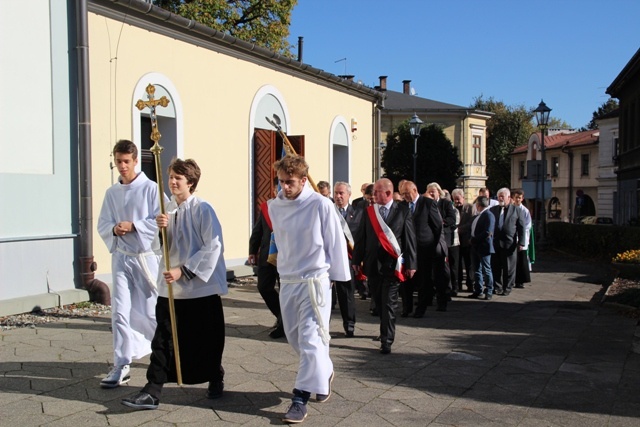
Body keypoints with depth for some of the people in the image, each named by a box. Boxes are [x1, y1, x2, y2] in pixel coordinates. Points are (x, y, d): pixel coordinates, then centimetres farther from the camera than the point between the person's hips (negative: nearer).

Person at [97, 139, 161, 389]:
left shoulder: (151, 189, -5)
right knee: (119, 311, -3)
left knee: (152, 310, 8)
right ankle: (121, 365, 4)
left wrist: (133, 226, -19)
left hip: (147, 256, -3)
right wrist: (114, 229, -14)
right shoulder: (112, 193, 8)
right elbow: (102, 225, 8)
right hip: (121, 257, 3)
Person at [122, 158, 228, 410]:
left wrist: (183, 271, -19)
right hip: (171, 286, 5)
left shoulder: (203, 210, -11)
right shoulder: (168, 209, 8)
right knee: (163, 339, 2)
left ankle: (215, 379, 32)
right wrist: (160, 229, -10)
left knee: (208, 339, 9)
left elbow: (213, 247, -16)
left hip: (202, 286, -5)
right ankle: (152, 392, 6)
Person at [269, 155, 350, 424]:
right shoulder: (274, 207, 0)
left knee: (311, 340, -5)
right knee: (294, 337, 16)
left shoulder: (321, 205, -14)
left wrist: (337, 276, -1)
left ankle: (301, 398, 3)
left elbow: (335, 241, -6)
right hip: (287, 281, 6)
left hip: (315, 281, -5)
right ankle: (323, 372, 40)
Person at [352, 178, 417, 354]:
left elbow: (410, 239, -2)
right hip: (373, 265, 4)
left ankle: (386, 341, 0)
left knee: (388, 304, -4)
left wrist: (410, 264, -5)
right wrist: (356, 260, 6)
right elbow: (361, 237, 8)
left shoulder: (403, 211, -3)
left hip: (392, 265, -4)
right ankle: (386, 331, 32)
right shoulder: (368, 211, 6)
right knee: (379, 302, 13)